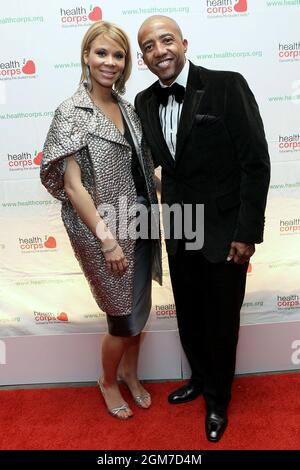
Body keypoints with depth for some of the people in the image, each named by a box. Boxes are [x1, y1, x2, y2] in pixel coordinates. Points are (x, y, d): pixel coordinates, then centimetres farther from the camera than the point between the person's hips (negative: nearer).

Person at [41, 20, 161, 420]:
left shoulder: (128, 108, 8)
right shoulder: (71, 113, -10)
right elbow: (73, 185, -15)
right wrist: (107, 241, -17)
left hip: (139, 226, 6)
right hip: (104, 232, -6)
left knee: (139, 310, 17)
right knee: (124, 318, 7)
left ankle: (130, 374, 45)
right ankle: (108, 381, 38)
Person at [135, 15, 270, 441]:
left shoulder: (227, 86, -11)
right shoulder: (145, 102, 4)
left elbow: (256, 163, -12)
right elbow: (154, 161, 8)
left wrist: (247, 232, -14)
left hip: (225, 231, -4)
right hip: (179, 232, 5)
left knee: (221, 321, 12)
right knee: (189, 317, 19)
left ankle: (218, 399, 39)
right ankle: (200, 378, 48)